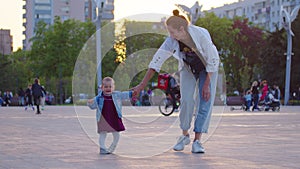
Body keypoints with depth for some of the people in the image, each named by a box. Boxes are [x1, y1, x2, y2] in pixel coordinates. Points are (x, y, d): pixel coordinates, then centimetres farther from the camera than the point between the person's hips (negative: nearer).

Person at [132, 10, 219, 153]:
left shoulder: (201, 35, -34)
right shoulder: (171, 41, -25)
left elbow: (212, 60, -24)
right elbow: (156, 62, -21)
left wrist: (207, 84, -22)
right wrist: (142, 85, -23)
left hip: (207, 68, -2)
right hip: (188, 68, 2)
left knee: (205, 101, -12)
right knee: (186, 100, -15)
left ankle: (197, 140, -7)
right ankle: (185, 135, 3)